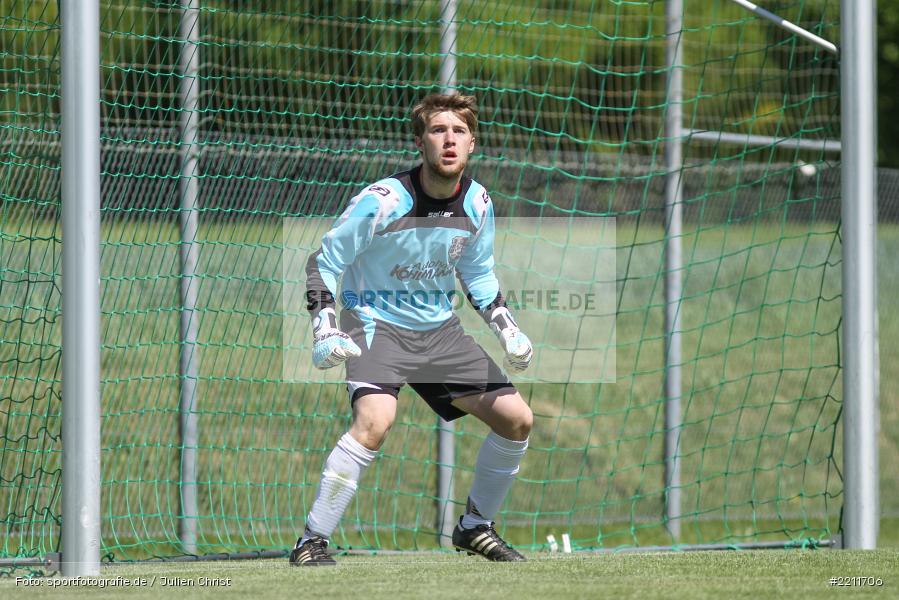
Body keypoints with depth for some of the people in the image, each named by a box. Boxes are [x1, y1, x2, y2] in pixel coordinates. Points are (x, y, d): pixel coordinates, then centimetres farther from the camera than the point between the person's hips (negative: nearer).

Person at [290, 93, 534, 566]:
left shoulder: (477, 204, -4)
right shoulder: (383, 201, -21)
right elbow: (323, 264, -13)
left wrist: (507, 330, 1)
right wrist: (325, 331, -25)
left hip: (439, 330, 6)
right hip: (376, 323, -6)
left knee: (517, 419, 1)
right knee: (376, 419, -32)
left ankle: (474, 527, 23)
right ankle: (312, 541, -24)